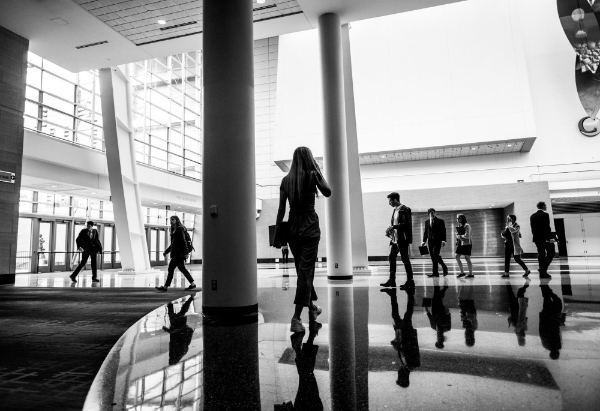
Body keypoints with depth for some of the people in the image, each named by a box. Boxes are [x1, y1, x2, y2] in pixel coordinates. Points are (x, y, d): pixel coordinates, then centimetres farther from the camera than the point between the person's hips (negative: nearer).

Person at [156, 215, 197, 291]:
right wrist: (166, 251, 24)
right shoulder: (174, 231, 20)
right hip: (176, 253, 10)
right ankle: (192, 284, 15)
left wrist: (186, 252, -22)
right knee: (182, 268, 11)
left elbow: (183, 241, -16)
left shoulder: (179, 229, -9)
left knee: (171, 268, -8)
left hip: (179, 253, -10)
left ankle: (165, 287, -4)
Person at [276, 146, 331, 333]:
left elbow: (281, 209, 4)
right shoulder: (312, 175, -6)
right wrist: (318, 170, 11)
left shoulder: (286, 180, 4)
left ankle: (312, 307, 34)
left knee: (303, 270, 17)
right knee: (306, 271, -4)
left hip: (292, 229, 4)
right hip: (310, 228, -4)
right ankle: (296, 318, -11)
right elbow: (328, 192, 8)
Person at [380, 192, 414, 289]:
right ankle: (391, 280, 14)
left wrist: (393, 227, -22)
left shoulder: (405, 209, -12)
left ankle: (410, 281, 8)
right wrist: (390, 230, 7)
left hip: (402, 239, -9)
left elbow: (406, 224, -20)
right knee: (391, 258, 8)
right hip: (394, 238, 9)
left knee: (405, 259, -2)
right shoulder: (395, 210, 16)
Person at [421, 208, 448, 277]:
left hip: (437, 241, -5)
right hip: (430, 241, 5)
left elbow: (443, 231, -1)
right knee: (432, 256, 2)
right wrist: (424, 241, 9)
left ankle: (435, 272, -8)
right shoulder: (426, 221, 14)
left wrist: (443, 240, -13)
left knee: (435, 255, -15)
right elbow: (425, 232, 16)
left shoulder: (440, 221, 3)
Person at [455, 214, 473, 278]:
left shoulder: (467, 226, -11)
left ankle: (471, 274, 7)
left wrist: (460, 236, -6)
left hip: (466, 243, -8)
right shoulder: (459, 226, 13)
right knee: (457, 257, 3)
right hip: (460, 243, 8)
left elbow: (467, 236, -17)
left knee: (467, 258, -3)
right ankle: (462, 272, 12)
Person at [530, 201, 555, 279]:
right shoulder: (545, 215, -9)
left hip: (537, 238, 6)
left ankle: (542, 273, 9)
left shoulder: (532, 216, 10)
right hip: (545, 238, -6)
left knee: (541, 254, 9)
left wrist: (536, 236, 14)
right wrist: (550, 237, -14)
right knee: (550, 254, 5)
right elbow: (547, 227, -15)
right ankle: (543, 269, -7)